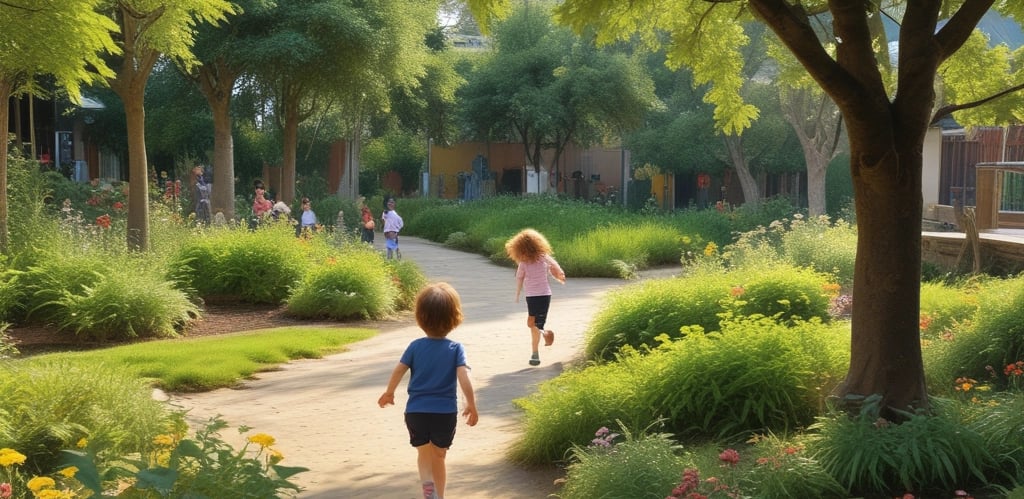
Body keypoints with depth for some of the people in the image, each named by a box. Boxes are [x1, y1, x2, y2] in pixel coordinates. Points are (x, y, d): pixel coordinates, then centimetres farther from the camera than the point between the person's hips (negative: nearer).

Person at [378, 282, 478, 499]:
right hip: (445, 412, -1)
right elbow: (464, 377, -17)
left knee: (424, 453, 15)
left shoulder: (415, 346, -3)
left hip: (416, 411, 1)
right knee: (439, 456, 18)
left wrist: (388, 393, 14)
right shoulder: (456, 349, -7)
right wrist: (471, 405, -9)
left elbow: (398, 371, -3)